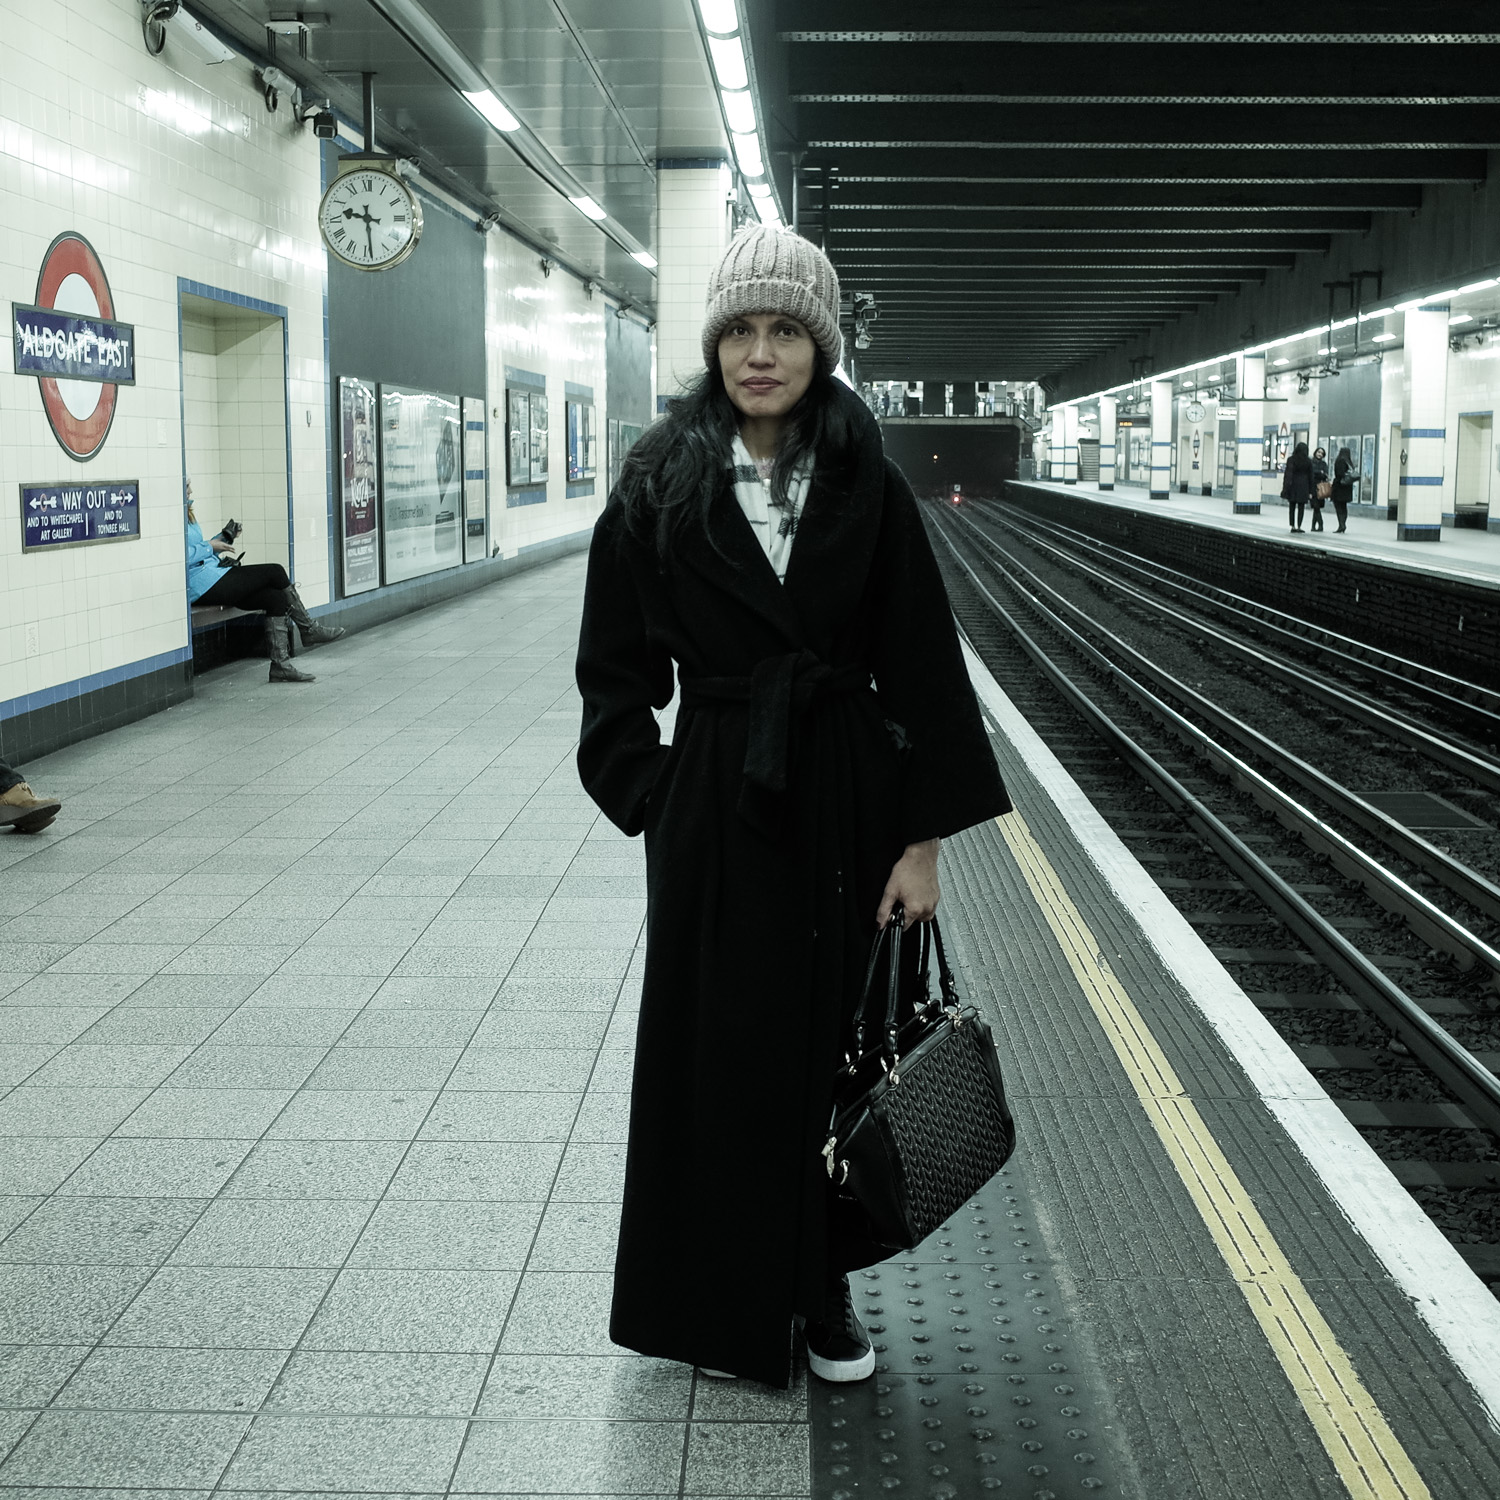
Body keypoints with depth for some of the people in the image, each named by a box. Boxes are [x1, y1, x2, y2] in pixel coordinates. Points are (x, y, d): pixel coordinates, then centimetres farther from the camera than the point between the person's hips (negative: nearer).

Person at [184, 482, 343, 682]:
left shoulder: (187, 514, 22)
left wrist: (222, 539, 10)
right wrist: (210, 547, -12)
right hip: (202, 585, -11)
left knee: (277, 598, -6)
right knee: (274, 572, -8)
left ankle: (281, 665, -6)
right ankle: (309, 629, 6)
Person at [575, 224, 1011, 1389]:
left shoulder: (868, 486, -3)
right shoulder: (661, 484, -3)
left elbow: (921, 668, -4)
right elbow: (617, 665, 1)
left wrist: (924, 837, -7)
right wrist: (655, 805, -5)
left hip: (843, 800, 0)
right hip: (714, 806, 0)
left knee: (833, 1043, 9)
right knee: (718, 1053, 8)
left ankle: (825, 1287, 27)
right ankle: (724, 1301, 26)